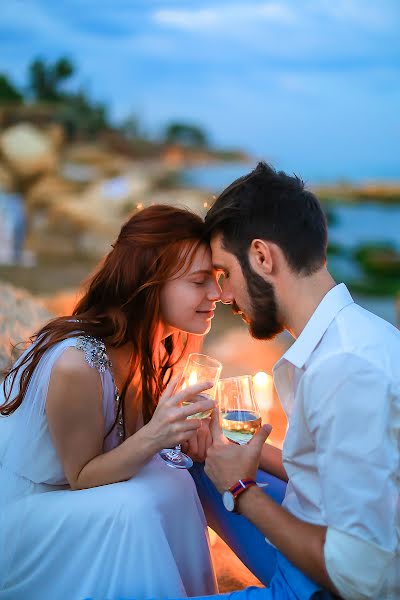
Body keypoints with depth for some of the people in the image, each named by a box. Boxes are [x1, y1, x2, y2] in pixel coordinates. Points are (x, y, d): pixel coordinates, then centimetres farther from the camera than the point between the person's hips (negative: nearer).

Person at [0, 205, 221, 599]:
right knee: (134, 508, -28)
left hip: (64, 500, 7)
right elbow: (81, 477, -20)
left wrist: (179, 431, -16)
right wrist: (153, 437, -35)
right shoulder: (78, 363, -31)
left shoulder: (148, 344, -7)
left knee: (173, 482, -14)